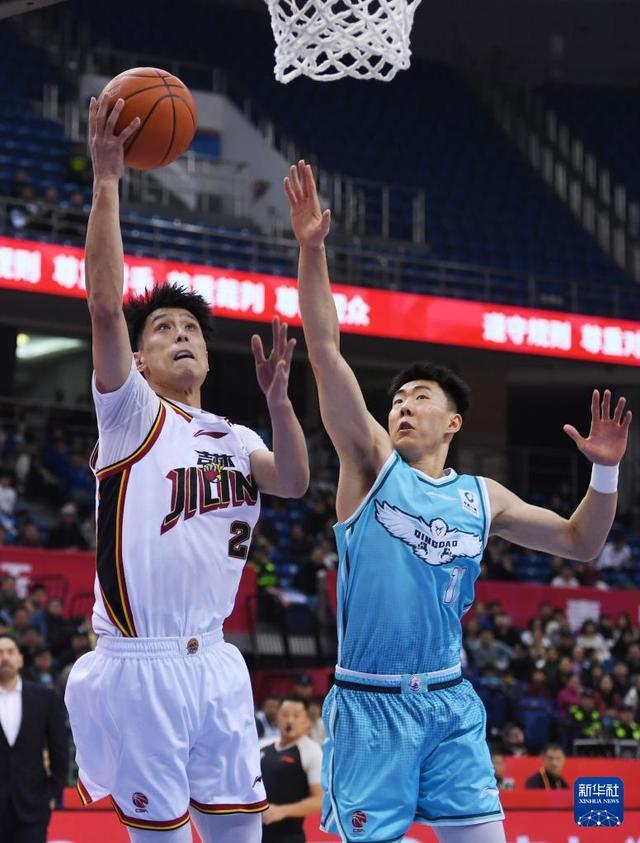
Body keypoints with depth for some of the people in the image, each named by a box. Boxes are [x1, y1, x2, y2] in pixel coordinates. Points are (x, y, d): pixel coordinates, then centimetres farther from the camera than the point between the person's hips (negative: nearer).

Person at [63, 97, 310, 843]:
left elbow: (293, 483, -2)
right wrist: (106, 180, -17)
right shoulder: (131, 411, 0)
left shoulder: (233, 439, 16)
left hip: (215, 663, 5)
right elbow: (106, 304, -13)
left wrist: (277, 400, -18)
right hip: (140, 664, -5)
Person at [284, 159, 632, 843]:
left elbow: (579, 543, 20)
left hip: (450, 705, 3)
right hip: (370, 705, -3)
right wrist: (311, 250, -19)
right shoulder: (371, 466, 0)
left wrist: (605, 471, 4)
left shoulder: (481, 499, 11)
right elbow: (326, 353, -10)